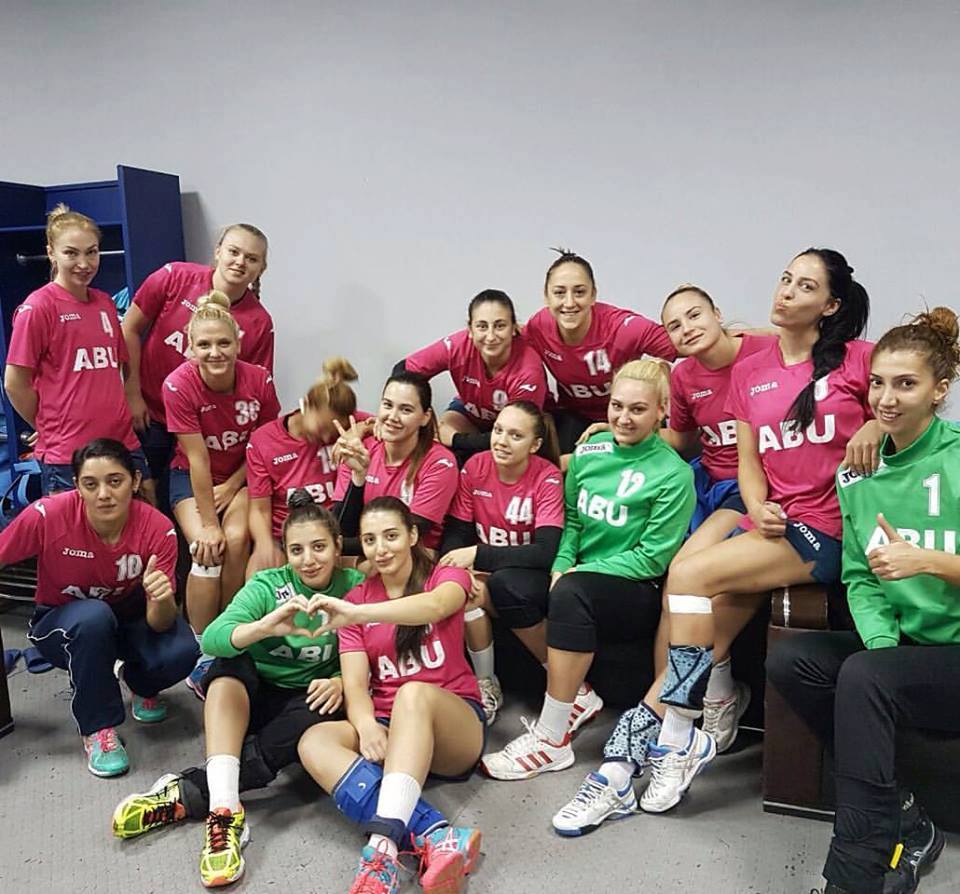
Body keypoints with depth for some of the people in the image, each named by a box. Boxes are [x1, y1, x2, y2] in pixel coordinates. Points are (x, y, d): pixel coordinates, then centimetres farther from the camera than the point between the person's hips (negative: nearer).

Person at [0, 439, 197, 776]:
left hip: (128, 617, 1)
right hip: (62, 624, -1)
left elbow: (159, 625, -25)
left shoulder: (157, 529, -25)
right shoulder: (48, 515, -29)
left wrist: (162, 599, -48)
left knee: (179, 653, -29)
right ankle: (98, 728, -14)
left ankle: (140, 685, 11)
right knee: (94, 617, -37)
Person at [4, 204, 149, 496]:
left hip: (124, 443, 6)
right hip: (67, 453, -6)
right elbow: (15, 384, -5)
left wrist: (113, 422, 9)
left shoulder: (105, 303, 10)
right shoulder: (38, 306, -8)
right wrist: (53, 429, 3)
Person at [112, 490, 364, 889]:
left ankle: (185, 793, -30)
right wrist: (265, 626, -43)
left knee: (320, 712, -34)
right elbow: (211, 638, -25)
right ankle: (224, 810, -41)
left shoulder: (355, 588, -6)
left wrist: (341, 682, -27)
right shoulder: (268, 584, -8)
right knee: (232, 660, -29)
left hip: (306, 702, 0)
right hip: (249, 698, 1)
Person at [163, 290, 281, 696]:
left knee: (236, 540, -24)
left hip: (241, 475, 1)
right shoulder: (179, 385, -23)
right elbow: (197, 457, -22)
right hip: (191, 476, -1)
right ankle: (202, 653, -8)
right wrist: (208, 523, -20)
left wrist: (231, 487, -12)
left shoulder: (259, 381, -19)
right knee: (207, 551, -22)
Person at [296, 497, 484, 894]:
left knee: (413, 694, -36)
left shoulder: (446, 577, 3)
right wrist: (366, 724, -24)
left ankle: (384, 843, -49)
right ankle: (437, 837, -42)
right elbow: (355, 684, -1)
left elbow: (435, 606, -25)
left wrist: (357, 614, -40)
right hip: (386, 728, 4)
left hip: (455, 726, -3)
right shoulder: (357, 598, 11)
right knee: (314, 742, -26)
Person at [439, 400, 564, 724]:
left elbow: (545, 552, -25)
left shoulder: (547, 478, -17)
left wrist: (477, 555, -27)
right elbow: (456, 532, -6)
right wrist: (461, 567, -28)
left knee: (508, 586, -35)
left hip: (530, 576, -2)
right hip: (486, 571, 3)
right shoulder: (475, 467, -7)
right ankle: (486, 685, -9)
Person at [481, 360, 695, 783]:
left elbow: (652, 557, -11)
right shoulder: (589, 451, 6)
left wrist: (576, 574, -17)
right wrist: (561, 566, -9)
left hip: (639, 590, -5)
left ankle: (552, 740, -24)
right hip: (581, 576, 5)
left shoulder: (673, 474, -8)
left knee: (571, 593, -36)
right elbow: (570, 519, 11)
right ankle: (571, 691, -6)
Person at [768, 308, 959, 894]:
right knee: (790, 661, -15)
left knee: (862, 677, -30)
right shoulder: (858, 473, 5)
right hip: (905, 646, 6)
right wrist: (880, 640, -15)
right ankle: (903, 822, -3)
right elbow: (860, 578, 2)